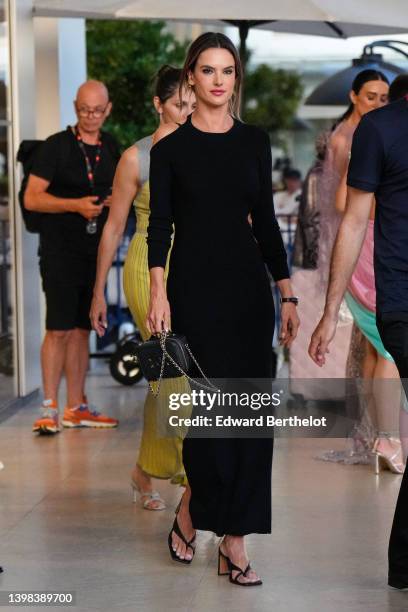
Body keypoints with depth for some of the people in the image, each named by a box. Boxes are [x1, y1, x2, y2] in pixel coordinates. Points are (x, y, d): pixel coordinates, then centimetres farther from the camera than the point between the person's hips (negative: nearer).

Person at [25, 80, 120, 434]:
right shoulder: (58, 146, -6)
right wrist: (76, 205, -21)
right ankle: (49, 408, -8)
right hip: (60, 251, -6)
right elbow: (31, 198, -10)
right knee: (59, 329, -11)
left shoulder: (111, 148, 12)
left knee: (82, 328, 10)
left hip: (95, 251, 6)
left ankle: (76, 408, 16)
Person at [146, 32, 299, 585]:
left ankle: (234, 534, 7)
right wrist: (158, 295, -12)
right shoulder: (170, 146, 0)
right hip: (194, 284, -3)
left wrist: (287, 294, 6)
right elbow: (159, 224, -2)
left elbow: (265, 220, 10)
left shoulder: (255, 142, 8)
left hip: (248, 281, 3)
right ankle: (191, 508, 15)